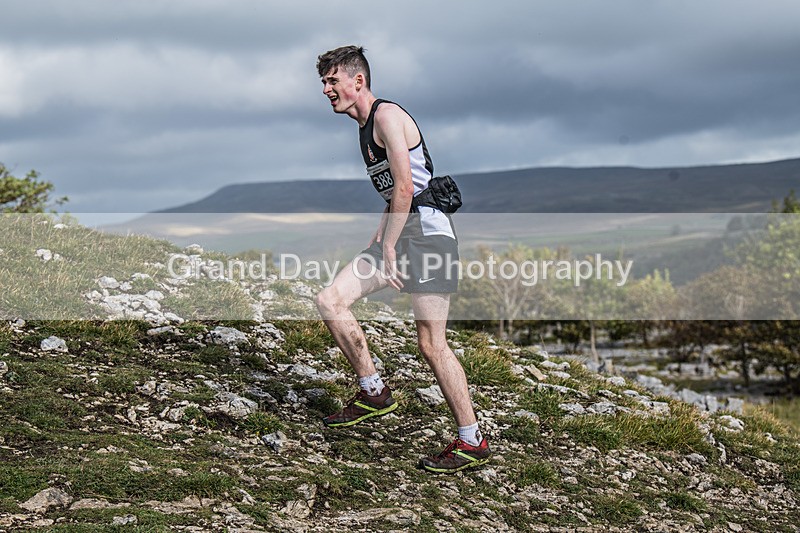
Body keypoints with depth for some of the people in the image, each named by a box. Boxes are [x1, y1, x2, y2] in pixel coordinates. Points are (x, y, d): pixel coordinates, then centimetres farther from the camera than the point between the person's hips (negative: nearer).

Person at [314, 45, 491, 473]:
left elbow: (405, 187, -18)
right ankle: (374, 394, 11)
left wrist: (388, 249, -17)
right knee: (330, 300, 1)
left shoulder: (387, 115, -11)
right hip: (400, 231, 10)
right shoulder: (365, 126, 19)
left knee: (431, 343, -10)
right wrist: (376, 242, 16)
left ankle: (472, 442, -1)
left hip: (428, 231, -10)